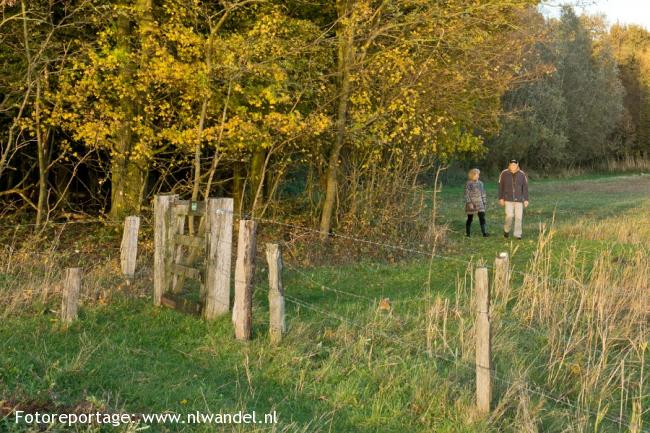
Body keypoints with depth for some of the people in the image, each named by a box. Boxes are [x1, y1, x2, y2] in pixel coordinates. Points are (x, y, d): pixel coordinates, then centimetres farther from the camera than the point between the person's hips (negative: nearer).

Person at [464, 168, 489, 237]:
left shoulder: (480, 183, 11)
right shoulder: (468, 183, -6)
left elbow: (483, 193, 17)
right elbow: (466, 194, -11)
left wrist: (484, 203, 13)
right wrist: (469, 203, -20)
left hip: (479, 204, 4)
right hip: (471, 204, -4)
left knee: (482, 218, -8)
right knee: (470, 219, 4)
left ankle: (484, 233, -12)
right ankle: (468, 233, 16)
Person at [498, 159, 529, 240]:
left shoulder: (522, 174, -3)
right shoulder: (504, 174, -5)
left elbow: (525, 187, 2)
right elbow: (501, 186, 2)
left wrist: (526, 199, -2)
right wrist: (501, 198, 0)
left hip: (519, 199, 1)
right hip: (508, 199, -1)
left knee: (519, 217, -2)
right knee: (509, 215, -11)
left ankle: (517, 234, 7)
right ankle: (506, 230, 15)